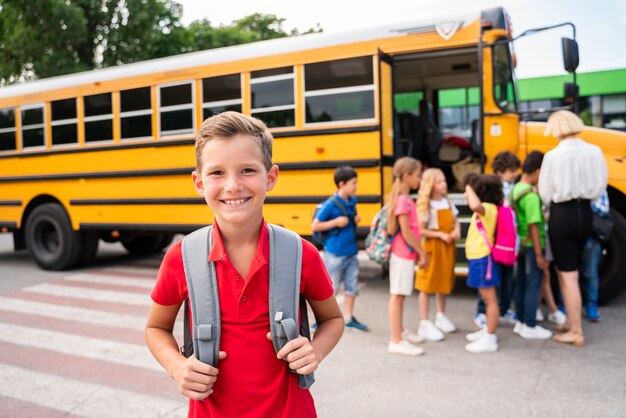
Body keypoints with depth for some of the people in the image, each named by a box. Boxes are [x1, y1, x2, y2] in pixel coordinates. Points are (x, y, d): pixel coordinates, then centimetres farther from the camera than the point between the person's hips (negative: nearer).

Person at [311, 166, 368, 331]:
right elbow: (315, 226, -12)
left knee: (352, 285, 12)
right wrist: (336, 222, -19)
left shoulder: (352, 201, 3)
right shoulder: (331, 204, -15)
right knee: (330, 287, 3)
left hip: (351, 252, 7)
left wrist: (356, 220, -1)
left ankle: (348, 317, 26)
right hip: (335, 253, -6)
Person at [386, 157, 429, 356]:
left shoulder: (406, 198, 11)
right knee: (397, 295, -3)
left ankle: (400, 331, 31)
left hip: (406, 254, 9)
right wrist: (422, 252, -11)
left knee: (400, 295, 18)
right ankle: (396, 341, 3)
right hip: (402, 255, -9)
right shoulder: (402, 200, -18)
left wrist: (418, 252, 12)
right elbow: (405, 232, -19)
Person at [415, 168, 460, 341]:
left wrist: (457, 231, -5)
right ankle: (425, 324, 6)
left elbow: (455, 221, 16)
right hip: (432, 247, -7)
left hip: (448, 247, 7)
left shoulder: (447, 202, 8)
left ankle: (441, 316, 33)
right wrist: (440, 235, -21)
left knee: (444, 282, 17)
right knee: (427, 285, -2)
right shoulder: (426, 205, -13)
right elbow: (420, 230, -17)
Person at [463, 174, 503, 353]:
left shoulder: (489, 208, -19)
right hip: (477, 259, 11)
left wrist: (470, 188, -26)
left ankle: (490, 339, 2)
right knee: (486, 298, 20)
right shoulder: (483, 209, 13)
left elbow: (475, 205, -40)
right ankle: (488, 330, 33)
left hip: (483, 259, -11)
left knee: (490, 299, -3)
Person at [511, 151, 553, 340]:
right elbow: (533, 226, -22)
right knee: (533, 285, 2)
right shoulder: (531, 195, -20)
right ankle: (530, 327, 11)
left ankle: (521, 322, 27)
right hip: (532, 246, -9)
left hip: (520, 245, 9)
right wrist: (539, 254, -18)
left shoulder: (515, 190, 6)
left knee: (521, 283, 16)